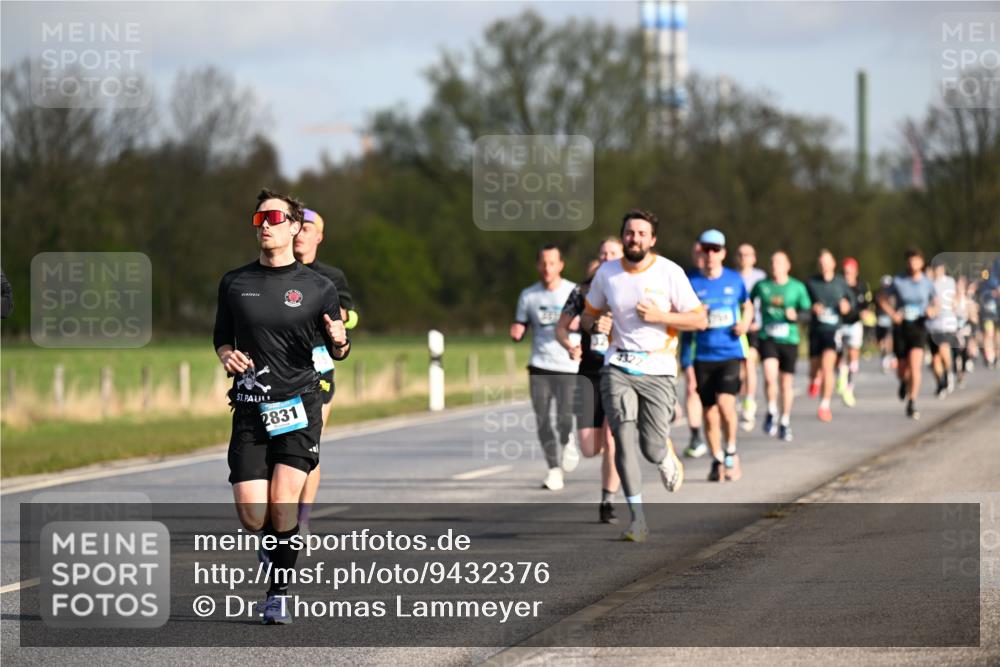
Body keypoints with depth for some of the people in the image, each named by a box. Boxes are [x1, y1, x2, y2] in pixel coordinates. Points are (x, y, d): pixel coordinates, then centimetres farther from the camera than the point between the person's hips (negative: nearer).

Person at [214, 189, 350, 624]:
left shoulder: (317, 288, 4)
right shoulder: (234, 283, 9)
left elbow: (337, 352, 12)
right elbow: (221, 338, 21)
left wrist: (339, 341, -12)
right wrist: (227, 355, -2)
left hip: (299, 406, -2)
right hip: (250, 409, 2)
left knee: (283, 501, -16)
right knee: (252, 516, -8)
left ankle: (279, 594, -1)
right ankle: (274, 537, 29)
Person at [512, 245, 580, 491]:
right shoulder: (528, 295, 7)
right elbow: (520, 329, 15)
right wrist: (516, 332, -10)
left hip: (568, 366, -2)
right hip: (539, 366, 2)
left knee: (565, 419, -11)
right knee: (542, 420, -5)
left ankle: (567, 442, 24)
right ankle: (554, 469, 7)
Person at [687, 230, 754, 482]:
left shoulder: (734, 280, 4)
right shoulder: (693, 282, 1)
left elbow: (747, 306, 20)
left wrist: (745, 323, 0)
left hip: (730, 351, -1)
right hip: (703, 355, 1)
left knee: (725, 402, -20)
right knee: (709, 411, 4)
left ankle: (731, 451, 3)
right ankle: (717, 461, 21)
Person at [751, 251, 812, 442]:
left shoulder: (797, 287, 3)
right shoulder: (761, 286, 4)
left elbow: (808, 311, 5)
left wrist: (796, 315, -15)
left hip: (789, 340, 1)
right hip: (767, 338, -1)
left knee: (786, 383, 7)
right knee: (770, 376, -22)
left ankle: (785, 422, 24)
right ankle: (772, 413, 0)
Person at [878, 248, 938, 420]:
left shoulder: (927, 283, 0)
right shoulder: (898, 281, -3)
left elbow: (935, 303, 14)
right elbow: (883, 299, 9)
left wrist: (932, 311, -10)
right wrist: (893, 314, -6)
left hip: (918, 327, -1)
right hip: (901, 327, 1)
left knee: (915, 366, -18)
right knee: (902, 369, 7)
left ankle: (912, 404, -13)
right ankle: (904, 382, 46)